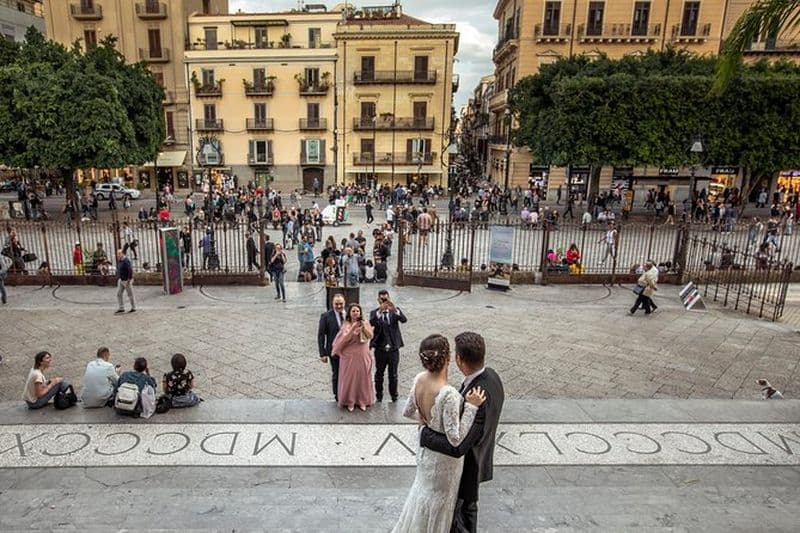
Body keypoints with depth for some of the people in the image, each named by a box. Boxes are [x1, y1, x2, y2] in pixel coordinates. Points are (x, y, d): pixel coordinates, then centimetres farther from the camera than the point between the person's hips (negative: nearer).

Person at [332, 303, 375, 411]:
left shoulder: (365, 323, 5)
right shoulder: (346, 325, -3)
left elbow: (370, 336, -7)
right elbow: (344, 339, -16)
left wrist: (363, 326, -20)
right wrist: (353, 329, -26)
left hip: (363, 356, 2)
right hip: (349, 356, -2)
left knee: (363, 378, 8)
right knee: (349, 378, 3)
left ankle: (363, 401, 20)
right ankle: (350, 402, 15)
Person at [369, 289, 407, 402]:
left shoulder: (395, 311, 0)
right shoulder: (374, 312, -2)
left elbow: (404, 320, -19)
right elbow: (371, 323, -23)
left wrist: (395, 309, -35)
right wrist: (380, 311, -37)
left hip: (393, 349, 0)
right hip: (380, 349, 0)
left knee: (393, 375, 10)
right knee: (379, 374, 13)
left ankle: (394, 397, 24)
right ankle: (379, 396, 27)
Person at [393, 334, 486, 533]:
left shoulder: (419, 379, -15)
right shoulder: (448, 394, -37)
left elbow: (407, 412, 1)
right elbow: (455, 438, -31)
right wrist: (471, 406, -31)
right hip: (444, 456, -7)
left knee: (424, 491, 32)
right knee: (437, 500, 21)